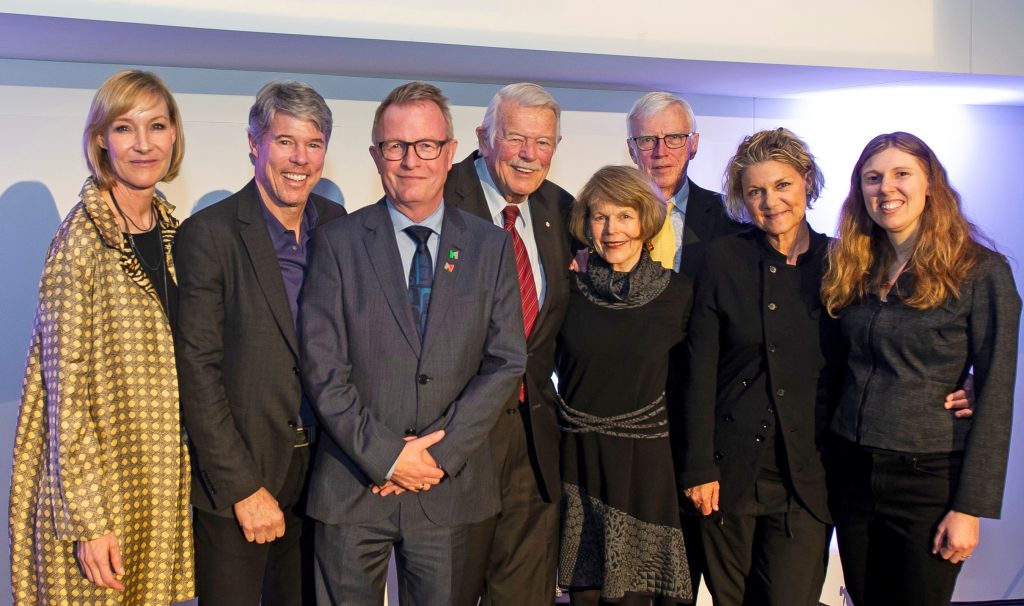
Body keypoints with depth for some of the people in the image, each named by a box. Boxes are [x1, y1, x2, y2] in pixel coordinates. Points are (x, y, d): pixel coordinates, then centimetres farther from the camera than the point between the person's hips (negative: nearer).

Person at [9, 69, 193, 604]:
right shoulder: (82, 241, -15)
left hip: (160, 487, 6)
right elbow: (66, 391, -15)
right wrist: (88, 523, -16)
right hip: (97, 490, -6)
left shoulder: (171, 231, 5)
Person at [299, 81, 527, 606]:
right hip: (353, 487, -1)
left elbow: (506, 362, -1)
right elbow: (323, 367, -5)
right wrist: (385, 456, -12)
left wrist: (441, 453, -10)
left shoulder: (490, 247, 4)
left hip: (451, 488, 1)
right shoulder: (338, 242, 0)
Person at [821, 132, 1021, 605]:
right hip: (852, 473, 5)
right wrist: (828, 462, 4)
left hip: (929, 479, -4)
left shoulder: (982, 272, -9)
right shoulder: (853, 269, 5)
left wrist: (970, 508, -14)